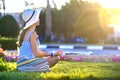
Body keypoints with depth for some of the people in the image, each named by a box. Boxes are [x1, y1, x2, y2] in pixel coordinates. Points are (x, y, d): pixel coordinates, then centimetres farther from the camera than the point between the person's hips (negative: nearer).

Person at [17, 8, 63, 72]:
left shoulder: (24, 32, 13)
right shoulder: (32, 33, -15)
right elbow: (36, 53, -19)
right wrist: (52, 55, -7)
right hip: (27, 63, -9)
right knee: (55, 58, -8)